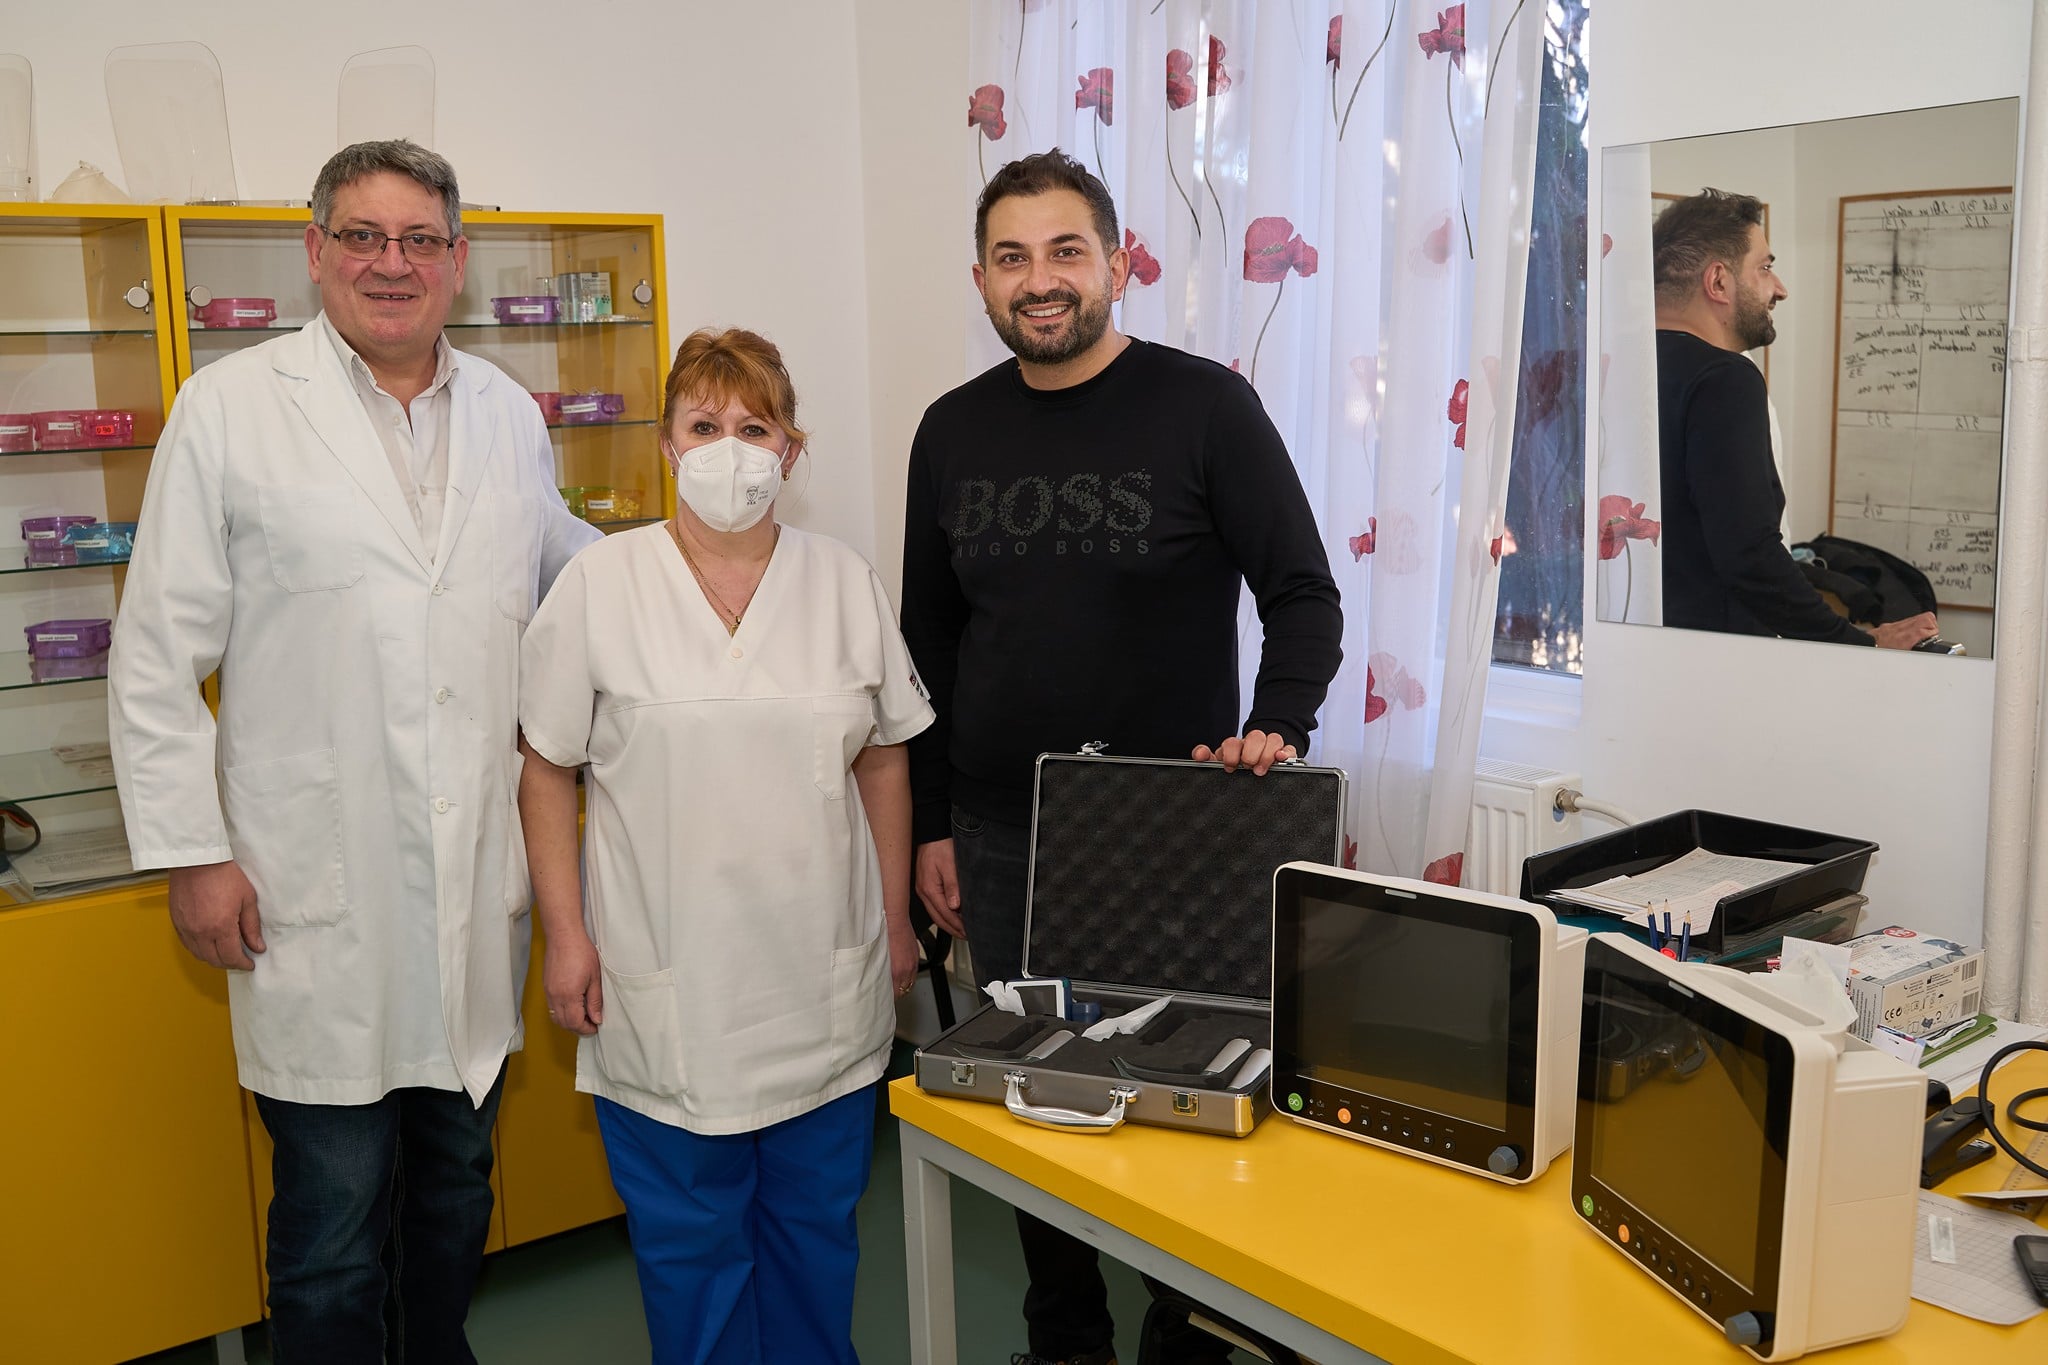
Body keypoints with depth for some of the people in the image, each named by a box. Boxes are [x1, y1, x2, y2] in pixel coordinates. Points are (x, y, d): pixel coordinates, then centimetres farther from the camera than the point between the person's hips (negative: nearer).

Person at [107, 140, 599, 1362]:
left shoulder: (509, 413, 9)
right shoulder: (228, 409, -3)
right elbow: (159, 654, -3)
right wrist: (191, 849, -6)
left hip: (482, 881, 4)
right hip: (320, 890, -4)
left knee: (459, 1182, 19)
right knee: (334, 1210, 6)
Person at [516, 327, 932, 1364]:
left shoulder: (848, 584, 3)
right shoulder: (598, 586, -4)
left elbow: (884, 762, 9)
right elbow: (546, 769, 0)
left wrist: (896, 922, 9)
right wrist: (565, 933, -5)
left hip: (825, 987, 3)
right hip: (668, 993, -2)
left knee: (818, 1222, 17)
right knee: (688, 1240, 11)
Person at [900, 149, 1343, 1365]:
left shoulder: (1204, 406, -5)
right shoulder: (954, 431, 7)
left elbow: (1304, 594, -4)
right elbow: (930, 641, 12)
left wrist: (1277, 730, -22)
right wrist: (933, 826, 9)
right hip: (1001, 838, 4)